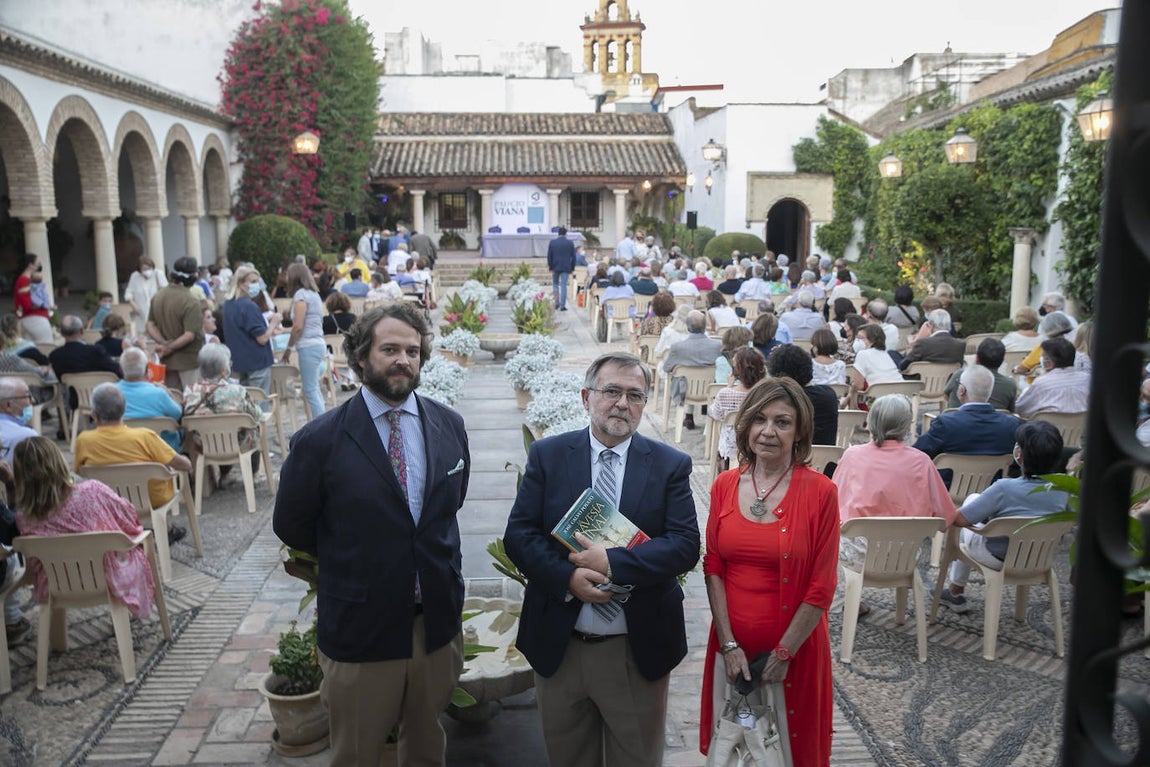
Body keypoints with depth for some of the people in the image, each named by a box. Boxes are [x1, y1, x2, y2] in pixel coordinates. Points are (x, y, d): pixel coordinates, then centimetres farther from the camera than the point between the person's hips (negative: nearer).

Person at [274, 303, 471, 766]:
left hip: (438, 620, 3)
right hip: (361, 626, -3)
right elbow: (291, 526, -1)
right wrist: (352, 559, 5)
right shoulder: (319, 440, -15)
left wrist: (429, 556, 7)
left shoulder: (449, 425, -3)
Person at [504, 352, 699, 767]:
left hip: (638, 652, -1)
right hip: (558, 645, 1)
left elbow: (686, 545, -12)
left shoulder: (670, 464, -3)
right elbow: (518, 534, -6)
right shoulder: (547, 455, -1)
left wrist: (613, 563, -23)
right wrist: (568, 577, -21)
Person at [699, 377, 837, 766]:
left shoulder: (820, 492, -12)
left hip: (795, 645, -3)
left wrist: (784, 653, -11)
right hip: (731, 642, 3)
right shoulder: (724, 485, -2)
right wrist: (729, 643, -7)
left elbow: (822, 587, -11)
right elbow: (713, 567, 0)